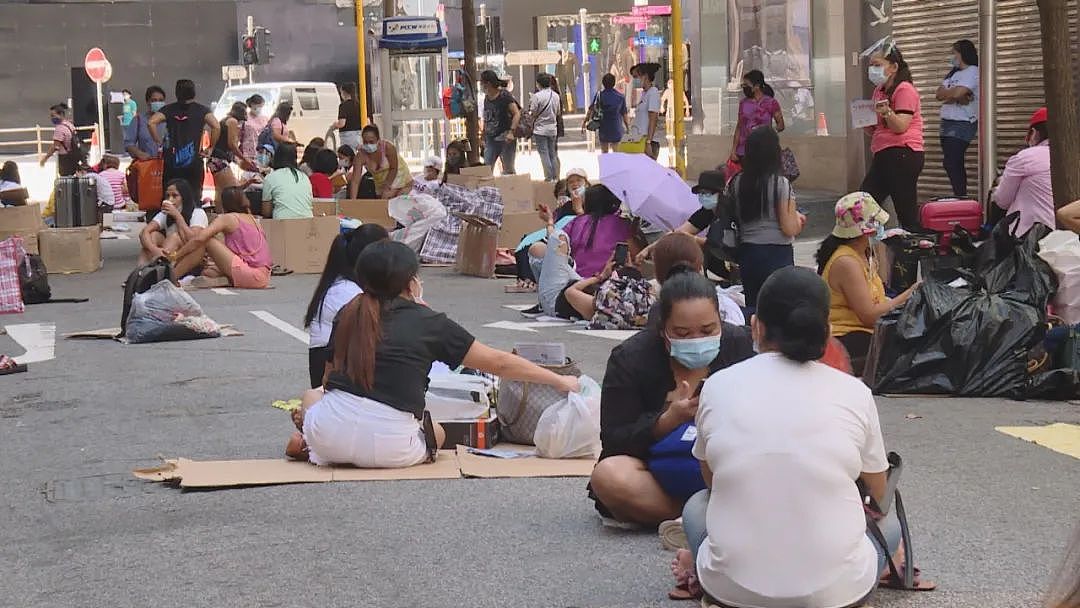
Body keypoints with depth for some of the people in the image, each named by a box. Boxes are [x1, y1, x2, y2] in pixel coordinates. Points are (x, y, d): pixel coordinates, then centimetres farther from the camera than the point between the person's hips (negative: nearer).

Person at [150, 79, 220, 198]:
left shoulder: (169, 109, 5)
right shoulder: (201, 110, 2)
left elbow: (152, 122, -10)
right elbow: (216, 127, -12)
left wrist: (159, 143, -1)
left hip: (172, 161, 1)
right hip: (194, 161, -1)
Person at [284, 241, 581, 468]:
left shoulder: (349, 315, 10)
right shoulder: (430, 323, 3)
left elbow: (330, 376, 15)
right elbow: (499, 363, 9)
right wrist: (559, 381, 17)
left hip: (330, 432, 5)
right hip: (389, 448, -4)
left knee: (311, 397, 38)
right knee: (436, 433, 30)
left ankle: (309, 445, 6)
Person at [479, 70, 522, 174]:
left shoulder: (505, 95, -9)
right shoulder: (486, 98, 12)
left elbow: (517, 114, -14)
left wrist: (511, 132, -24)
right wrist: (484, 138, 15)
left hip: (505, 138, -6)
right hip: (491, 139, 6)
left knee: (508, 170, 1)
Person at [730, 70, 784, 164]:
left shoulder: (771, 103, -2)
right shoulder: (743, 102, 10)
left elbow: (781, 125, 3)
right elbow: (739, 127, 14)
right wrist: (733, 151, 8)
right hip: (743, 153, 3)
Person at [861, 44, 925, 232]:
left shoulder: (905, 90, -6)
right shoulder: (879, 91, 21)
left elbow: (901, 127, -17)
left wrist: (886, 112, -34)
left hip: (902, 154, -9)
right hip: (882, 156, 9)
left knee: (907, 214, -10)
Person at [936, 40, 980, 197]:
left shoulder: (973, 72, -7)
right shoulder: (953, 73, 19)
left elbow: (957, 92, -21)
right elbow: (939, 95, 6)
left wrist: (945, 93, 0)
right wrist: (955, 96, -12)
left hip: (962, 124, -9)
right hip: (947, 123, 9)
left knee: (951, 163, -16)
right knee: (953, 164, 11)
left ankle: (961, 197, -13)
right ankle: (960, 197, 17)